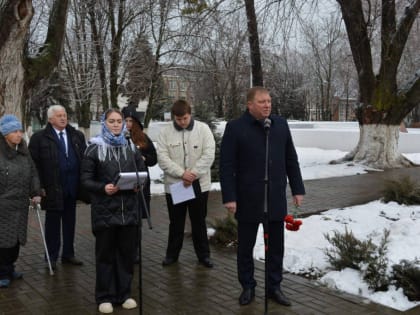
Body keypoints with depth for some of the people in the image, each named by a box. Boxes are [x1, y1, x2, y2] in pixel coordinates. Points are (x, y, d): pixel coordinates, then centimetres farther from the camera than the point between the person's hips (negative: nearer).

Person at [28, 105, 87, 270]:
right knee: (53, 222, 7)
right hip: (52, 188, -3)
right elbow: (33, 163, -4)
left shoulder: (77, 136, 7)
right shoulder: (39, 137, -4)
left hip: (72, 187, 4)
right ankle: (52, 256, 19)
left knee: (70, 221, 12)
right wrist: (40, 186, -9)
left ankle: (68, 254, 24)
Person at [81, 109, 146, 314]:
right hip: (104, 210, -3)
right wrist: (103, 188, -21)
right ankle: (105, 297, 19)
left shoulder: (131, 147, 9)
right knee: (105, 254, 6)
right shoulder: (94, 148, -1)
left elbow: (143, 173, 13)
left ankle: (124, 294, 24)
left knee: (127, 253, 10)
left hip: (129, 209, 3)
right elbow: (86, 179, -4)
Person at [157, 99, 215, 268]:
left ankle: (203, 254, 23)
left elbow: (208, 155, -9)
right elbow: (162, 158, -9)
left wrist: (193, 174, -16)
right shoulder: (165, 132, -2)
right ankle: (172, 254, 28)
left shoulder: (203, 129, -3)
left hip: (198, 184, 0)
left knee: (199, 222, 11)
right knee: (176, 222, 13)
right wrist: (182, 173, -19)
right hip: (174, 184, 1)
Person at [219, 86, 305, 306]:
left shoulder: (281, 125, 6)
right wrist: (229, 197, -13)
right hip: (248, 200, -3)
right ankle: (247, 287, 27)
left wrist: (297, 189, 8)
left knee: (276, 247, 12)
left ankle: (274, 287, 27)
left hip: (275, 199, 4)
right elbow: (226, 166, -9)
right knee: (245, 247, 10)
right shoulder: (235, 128, -7)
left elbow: (291, 160, 11)